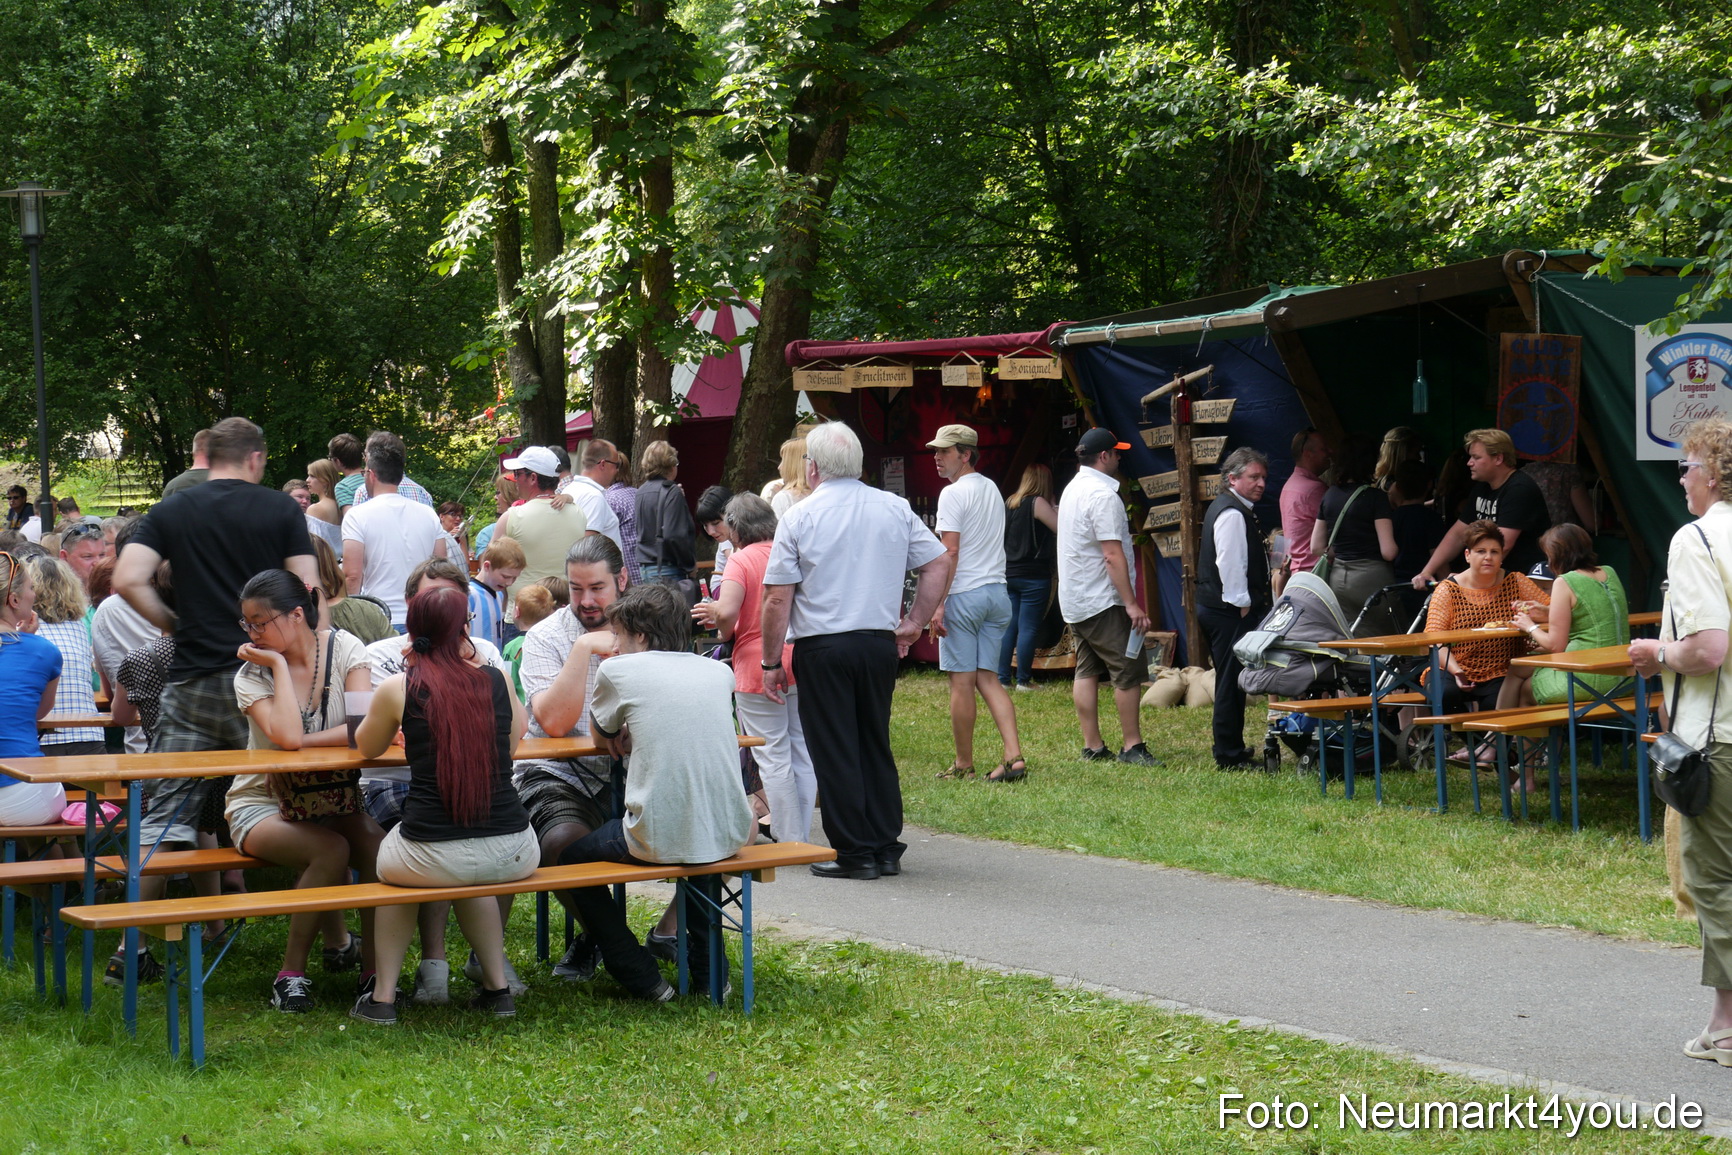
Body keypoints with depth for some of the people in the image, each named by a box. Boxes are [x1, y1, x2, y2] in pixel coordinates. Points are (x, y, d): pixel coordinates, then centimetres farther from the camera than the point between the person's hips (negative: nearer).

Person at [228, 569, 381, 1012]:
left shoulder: (344, 648, -6)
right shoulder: (252, 674, -10)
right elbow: (287, 736, -29)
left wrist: (300, 744, -21)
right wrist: (280, 666, -20)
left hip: (333, 796, 2)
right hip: (264, 804, -2)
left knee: (376, 844, -29)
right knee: (331, 851, -31)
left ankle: (374, 970, -15)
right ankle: (292, 973, -17)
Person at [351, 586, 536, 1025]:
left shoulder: (397, 688, -3)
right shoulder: (497, 679, 3)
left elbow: (367, 747, 18)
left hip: (431, 860, -2)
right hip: (514, 856, 3)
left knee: (388, 860, 34)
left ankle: (383, 996, 32)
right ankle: (497, 987, 35)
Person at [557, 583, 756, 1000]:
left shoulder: (619, 671, -1)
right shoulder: (718, 672, 11)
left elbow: (600, 734, 18)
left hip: (659, 841, -5)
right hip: (728, 839, 5)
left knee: (571, 858, 22)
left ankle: (642, 977, 17)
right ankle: (707, 966, 37)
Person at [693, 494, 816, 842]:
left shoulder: (742, 560, -8)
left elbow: (727, 611, -22)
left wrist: (724, 629, 1)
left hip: (758, 668, -5)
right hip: (801, 666, 5)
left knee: (774, 759, 0)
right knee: (803, 755, 11)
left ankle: (789, 842, 1)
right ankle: (803, 836, 14)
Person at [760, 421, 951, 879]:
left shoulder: (799, 517, -5)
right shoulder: (895, 509, 5)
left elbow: (777, 599, -7)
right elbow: (939, 565, 6)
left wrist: (771, 661, 0)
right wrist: (913, 623, 13)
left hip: (821, 647, -4)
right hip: (880, 644, 4)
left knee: (834, 753, 2)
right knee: (875, 746, 15)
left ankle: (854, 853, 3)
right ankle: (887, 849, 16)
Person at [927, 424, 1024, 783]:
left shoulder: (953, 493, -10)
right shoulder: (992, 490, 16)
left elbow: (950, 553, -16)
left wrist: (938, 603, -15)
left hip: (964, 594, -8)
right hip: (997, 592, 8)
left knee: (962, 682, 0)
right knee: (987, 678, 8)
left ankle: (964, 764, 6)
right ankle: (1014, 757, -6)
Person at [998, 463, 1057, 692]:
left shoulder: (1008, 503, 11)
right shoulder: (1038, 504, -11)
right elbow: (1062, 530, -12)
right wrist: (1057, 512, 3)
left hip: (1007, 573, 7)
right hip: (1033, 576, -7)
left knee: (1008, 627, 9)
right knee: (1028, 629, -2)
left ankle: (1002, 678, 8)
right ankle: (1023, 680, 0)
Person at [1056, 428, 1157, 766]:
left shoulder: (1071, 490, 14)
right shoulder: (1103, 495, -17)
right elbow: (1113, 555, -22)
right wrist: (1132, 604, -21)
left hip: (1074, 599, 10)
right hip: (1102, 600, -10)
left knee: (1087, 670, 10)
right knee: (1129, 670, -5)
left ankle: (1092, 746, 11)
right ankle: (1132, 746, -4)